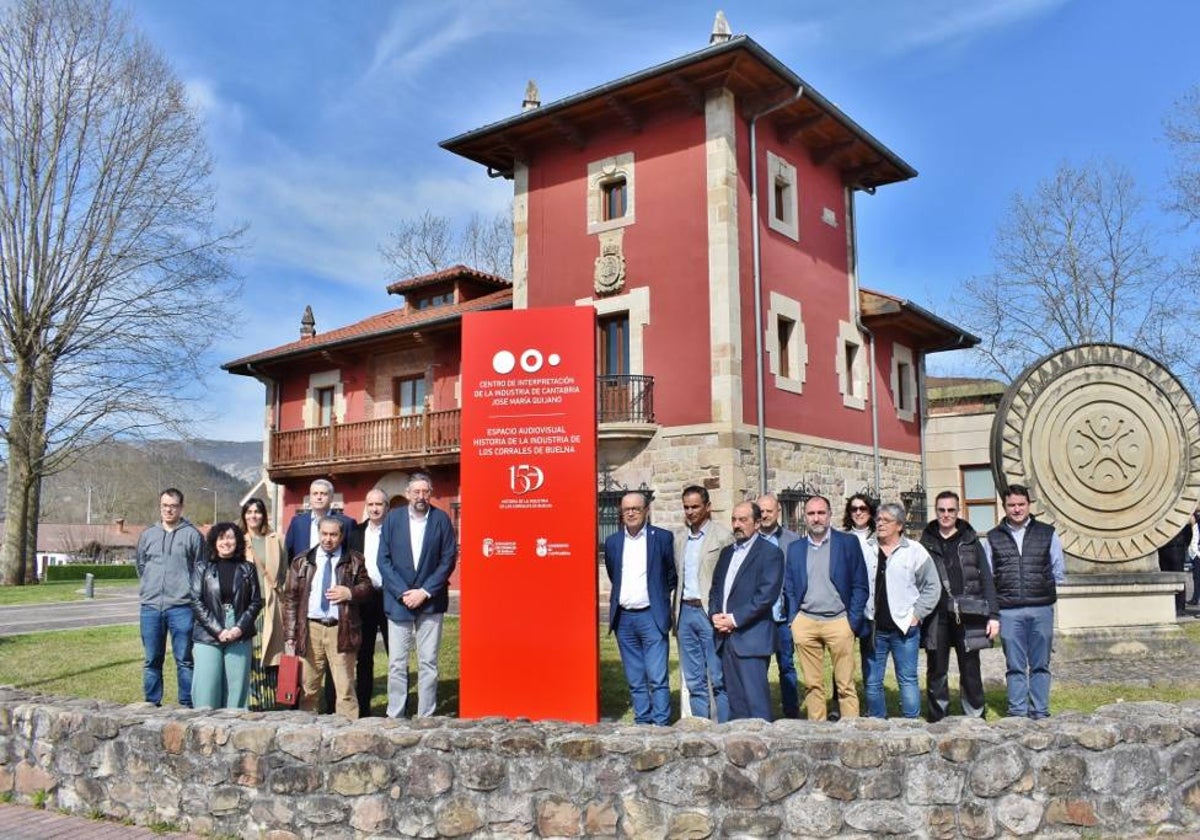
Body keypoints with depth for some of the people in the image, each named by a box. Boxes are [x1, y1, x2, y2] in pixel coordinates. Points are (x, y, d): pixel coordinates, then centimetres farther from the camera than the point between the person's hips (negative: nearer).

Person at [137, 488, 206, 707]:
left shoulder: (192, 535, 1)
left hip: (181, 607, -4)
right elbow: (140, 565, 23)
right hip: (150, 606, 4)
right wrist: (148, 588, 15)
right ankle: (151, 704, 19)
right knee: (152, 660, 11)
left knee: (184, 660, 0)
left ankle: (187, 705, 5)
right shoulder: (147, 535, 13)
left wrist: (188, 591, -2)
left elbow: (200, 570, 2)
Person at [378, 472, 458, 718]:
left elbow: (448, 559, -1)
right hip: (398, 600, 1)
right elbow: (383, 560, 1)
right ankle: (394, 716, 11)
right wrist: (402, 593, -9)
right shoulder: (393, 518, 3)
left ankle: (426, 717, 10)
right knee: (397, 663, 3)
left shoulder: (441, 519, 0)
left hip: (430, 601, 0)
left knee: (428, 663, 3)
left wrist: (425, 592, -8)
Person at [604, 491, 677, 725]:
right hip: (624, 618, 4)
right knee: (635, 680, 10)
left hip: (651, 617, -3)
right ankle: (642, 723, 19)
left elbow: (672, 575, 7)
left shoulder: (662, 537, -2)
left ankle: (661, 725, 0)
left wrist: (660, 597, 8)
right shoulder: (612, 542, 8)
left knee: (657, 678, -7)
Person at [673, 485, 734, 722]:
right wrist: (676, 613, 9)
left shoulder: (723, 536, -5)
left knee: (719, 679, -1)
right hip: (685, 612, 6)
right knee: (694, 681, 11)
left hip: (711, 612, -5)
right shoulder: (679, 538, 13)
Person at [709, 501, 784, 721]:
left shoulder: (770, 553, -5)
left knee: (755, 699, -7)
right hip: (726, 637, 7)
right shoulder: (727, 552, 18)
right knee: (734, 700, 10)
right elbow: (715, 588, 19)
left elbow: (766, 595, -14)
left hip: (751, 638, -7)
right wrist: (715, 614, 0)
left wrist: (735, 619, -14)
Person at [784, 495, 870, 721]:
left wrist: (853, 621, -4)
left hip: (839, 621, -2)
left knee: (845, 685, 0)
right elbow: (789, 588, 13)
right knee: (812, 685, 6)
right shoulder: (795, 548, 10)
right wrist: (793, 620, 4)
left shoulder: (848, 543, 3)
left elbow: (860, 586, 2)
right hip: (805, 623, 2)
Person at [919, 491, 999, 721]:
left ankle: (975, 718, 15)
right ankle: (938, 722, 17)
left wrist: (993, 615, -2)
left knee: (971, 671, 5)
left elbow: (986, 579, 4)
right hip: (936, 618, 1)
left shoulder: (970, 541, 7)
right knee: (936, 672, 7)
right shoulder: (926, 543, 7)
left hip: (967, 616, 0)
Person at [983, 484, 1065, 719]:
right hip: (1009, 611, 0)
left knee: (1040, 665, 7)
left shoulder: (1047, 534, 7)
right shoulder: (993, 538, 7)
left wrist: (1044, 591, 5)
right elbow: (986, 577, 8)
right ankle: (1017, 713, 11)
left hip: (1041, 609, 0)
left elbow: (1058, 572, 12)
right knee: (1015, 666, 3)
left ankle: (1040, 712, 15)